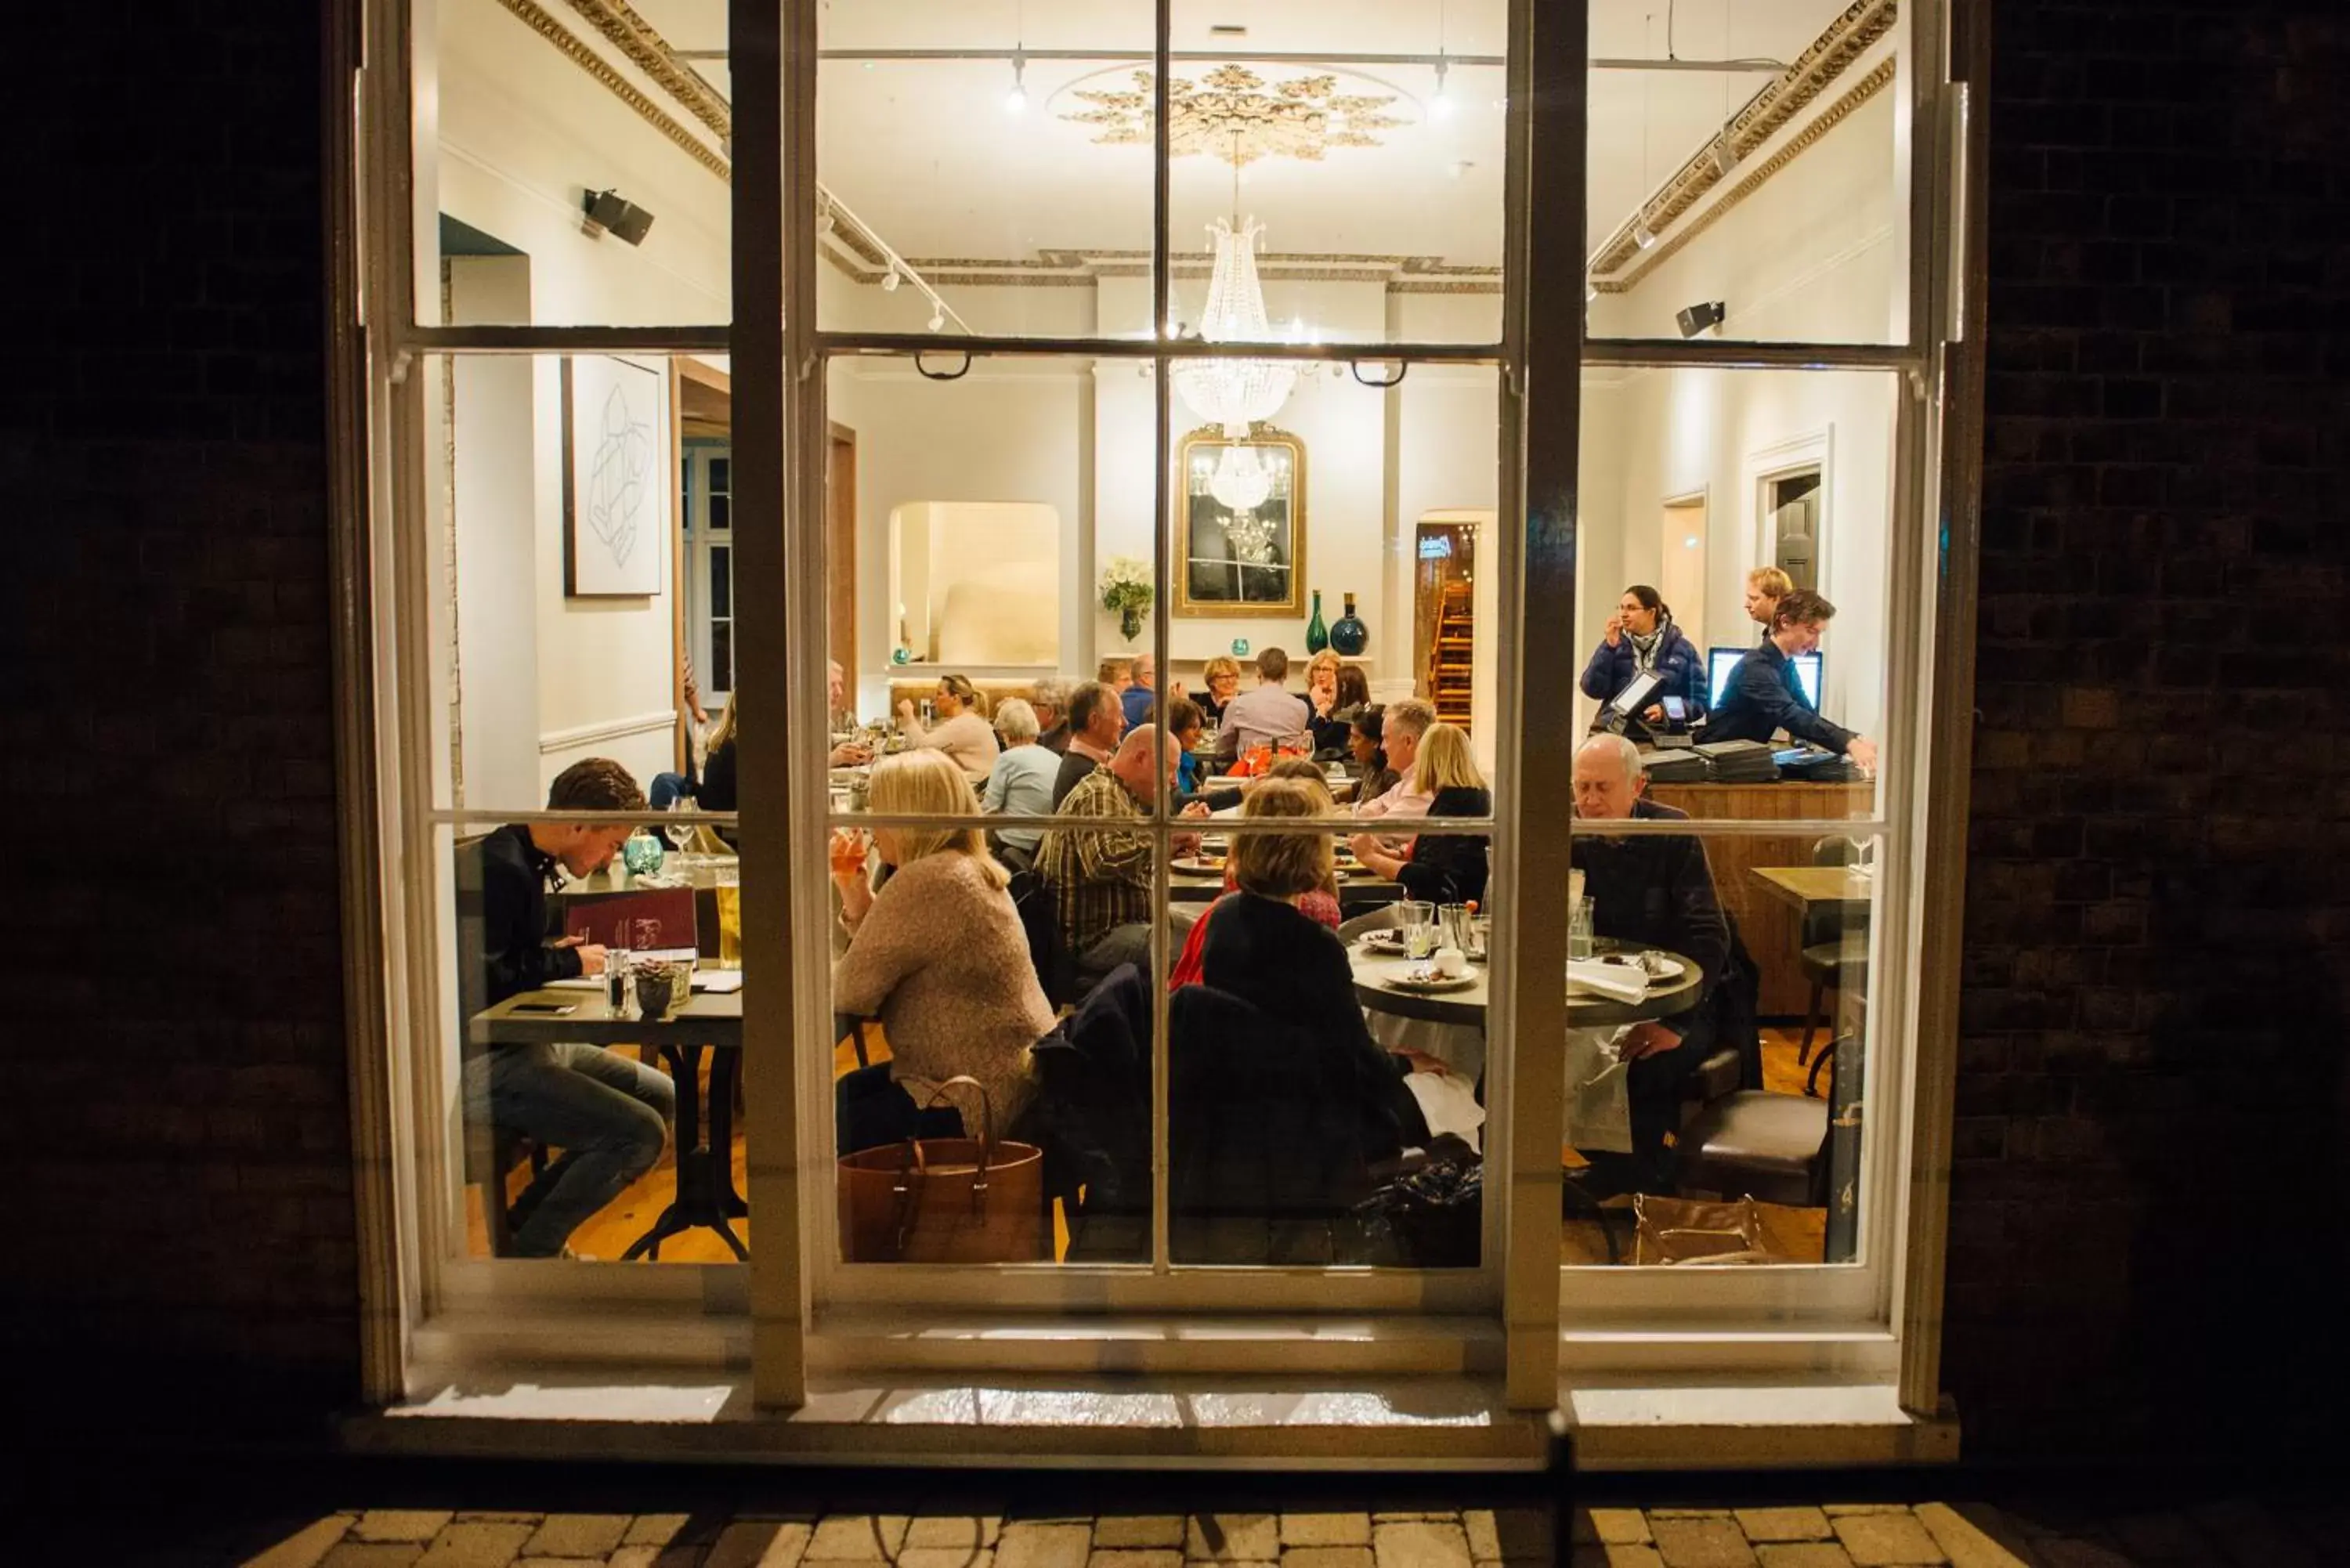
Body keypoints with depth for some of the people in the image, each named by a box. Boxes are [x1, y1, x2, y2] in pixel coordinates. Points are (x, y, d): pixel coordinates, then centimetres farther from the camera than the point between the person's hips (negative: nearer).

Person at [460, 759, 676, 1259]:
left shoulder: (525, 861, 13)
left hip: (524, 1043, 11)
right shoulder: (498, 869, -20)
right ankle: (530, 1248, 1)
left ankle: (526, 1220, 16)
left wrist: (554, 952, 5)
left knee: (662, 1097, 12)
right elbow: (480, 980, -25)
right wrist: (568, 962, -12)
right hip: (486, 1064, -11)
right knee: (640, 1133, -19)